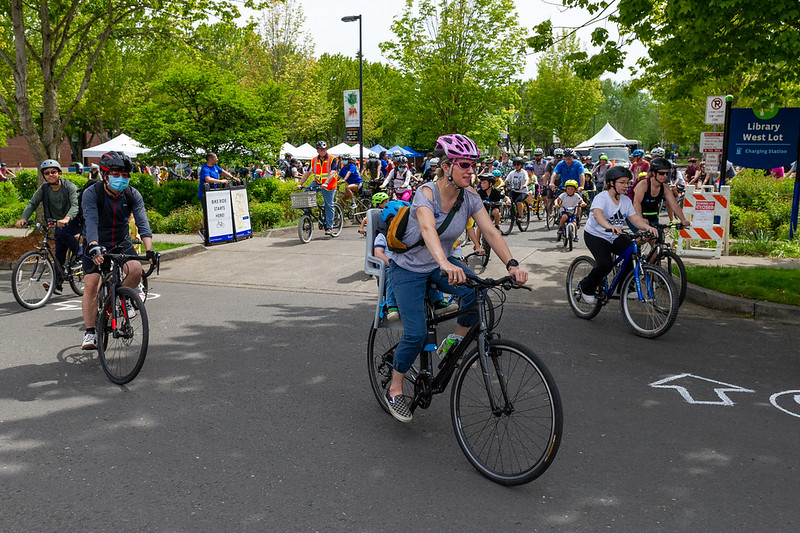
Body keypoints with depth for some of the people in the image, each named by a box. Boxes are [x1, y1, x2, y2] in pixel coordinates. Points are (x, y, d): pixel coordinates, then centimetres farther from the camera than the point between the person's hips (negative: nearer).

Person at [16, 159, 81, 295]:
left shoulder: (69, 186, -16)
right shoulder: (44, 188, -3)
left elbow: (75, 205, -29)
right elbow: (32, 203, -10)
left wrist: (66, 218, -48)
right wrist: (23, 218, -28)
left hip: (75, 220, -5)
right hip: (59, 222, 5)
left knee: (61, 233, -34)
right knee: (59, 253, 2)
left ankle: (80, 252, -12)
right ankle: (57, 283, 7)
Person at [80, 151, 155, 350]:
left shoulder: (132, 195, -11)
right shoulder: (91, 193, -18)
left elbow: (142, 222, -20)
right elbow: (91, 221, -31)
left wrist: (150, 249, -34)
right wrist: (94, 247, -48)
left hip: (122, 243, 2)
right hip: (96, 245, -2)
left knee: (136, 269, -25)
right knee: (91, 285, -12)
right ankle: (90, 332, -2)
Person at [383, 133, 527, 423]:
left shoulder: (470, 197, -9)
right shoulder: (426, 193, -27)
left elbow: (490, 231, -16)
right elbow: (428, 229, -46)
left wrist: (512, 264, -33)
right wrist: (445, 264, -64)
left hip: (440, 265, 5)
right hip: (409, 268, -5)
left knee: (476, 291, -26)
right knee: (416, 334, -15)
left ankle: (456, 339, 0)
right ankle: (395, 389, 9)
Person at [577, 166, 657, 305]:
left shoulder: (626, 200, 2)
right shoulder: (602, 197, -19)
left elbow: (635, 219, -3)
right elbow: (597, 214, -39)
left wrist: (647, 227, -24)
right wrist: (610, 226, -58)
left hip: (615, 237, 6)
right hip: (595, 235, -6)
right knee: (605, 264, -27)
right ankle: (586, 289, -1)